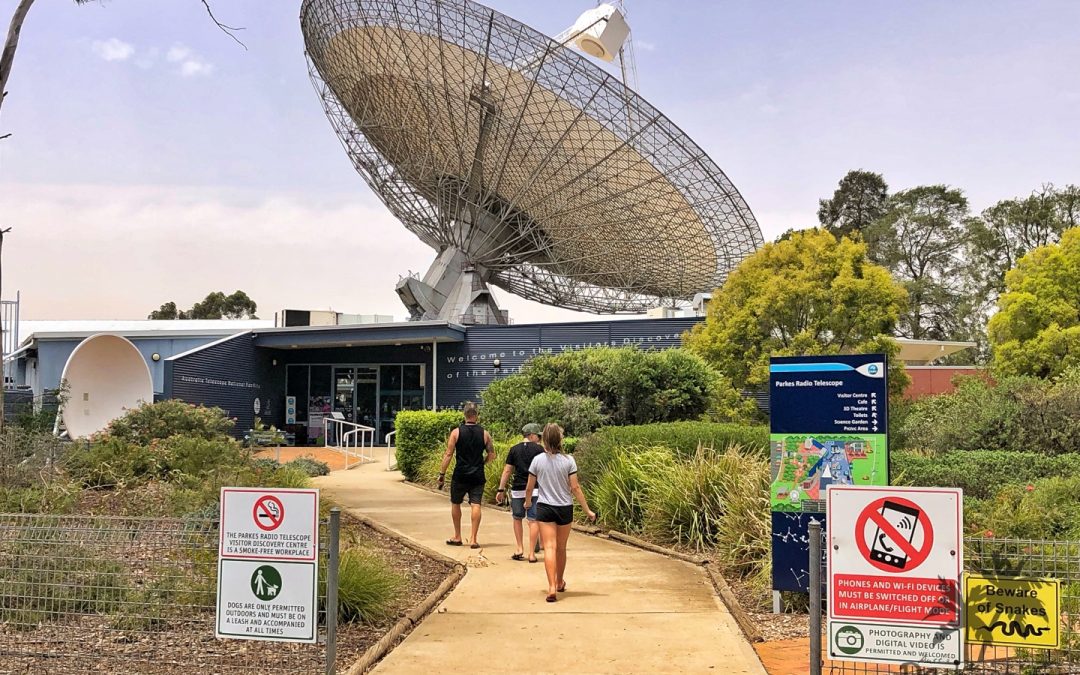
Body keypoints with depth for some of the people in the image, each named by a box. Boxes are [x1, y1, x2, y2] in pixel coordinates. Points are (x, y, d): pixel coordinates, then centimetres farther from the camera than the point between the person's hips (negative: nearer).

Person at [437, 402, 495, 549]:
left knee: (455, 504, 15)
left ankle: (457, 537, 22)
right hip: (478, 476, 1)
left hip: (460, 475, -1)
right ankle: (474, 539, -5)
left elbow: (448, 454, -5)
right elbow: (492, 455, 5)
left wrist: (442, 473, -1)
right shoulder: (484, 434, 1)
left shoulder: (456, 432, -4)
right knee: (475, 505, 0)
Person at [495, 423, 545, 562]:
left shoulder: (514, 450, 6)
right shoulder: (539, 449, -1)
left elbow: (507, 471, 4)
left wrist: (501, 490, 8)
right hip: (534, 489, -2)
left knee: (517, 518, 18)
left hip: (517, 489, 2)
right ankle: (532, 553, -2)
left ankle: (520, 549, 16)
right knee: (533, 520, 0)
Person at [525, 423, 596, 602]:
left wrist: (527, 502, 23)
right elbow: (575, 488, -7)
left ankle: (552, 587, -18)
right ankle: (560, 583, 36)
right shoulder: (568, 460, -7)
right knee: (561, 548, 17)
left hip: (544, 507, -1)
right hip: (564, 508, 1)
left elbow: (529, 488, 2)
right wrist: (587, 510, 0)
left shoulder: (538, 460, -4)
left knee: (550, 548, -4)